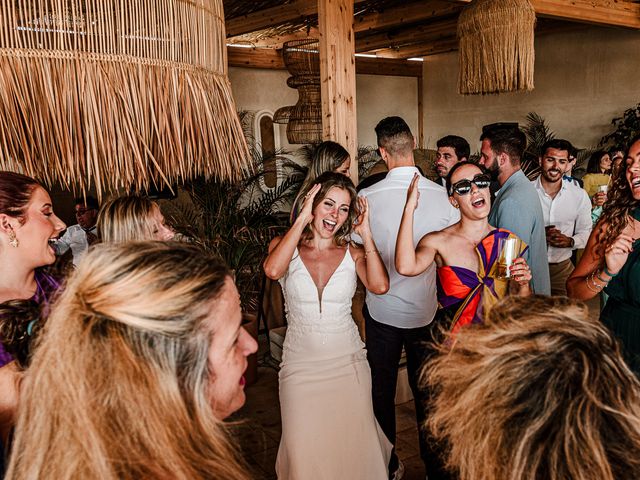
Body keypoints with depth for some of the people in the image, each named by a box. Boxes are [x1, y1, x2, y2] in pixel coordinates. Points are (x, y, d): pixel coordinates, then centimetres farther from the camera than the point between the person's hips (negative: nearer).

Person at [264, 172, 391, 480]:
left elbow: (380, 286, -20)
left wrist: (366, 234, -14)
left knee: (353, 444, 6)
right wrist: (302, 219, -20)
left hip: (348, 362, 1)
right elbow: (272, 270, -27)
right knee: (304, 447, 3)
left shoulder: (353, 253, 0)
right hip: (300, 364, -1)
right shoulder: (285, 246, -2)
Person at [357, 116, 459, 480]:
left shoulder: (367, 198, -15)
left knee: (382, 391, 17)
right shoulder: (443, 197, -13)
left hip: (381, 310, -1)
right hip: (427, 312, 1)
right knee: (427, 393, 17)